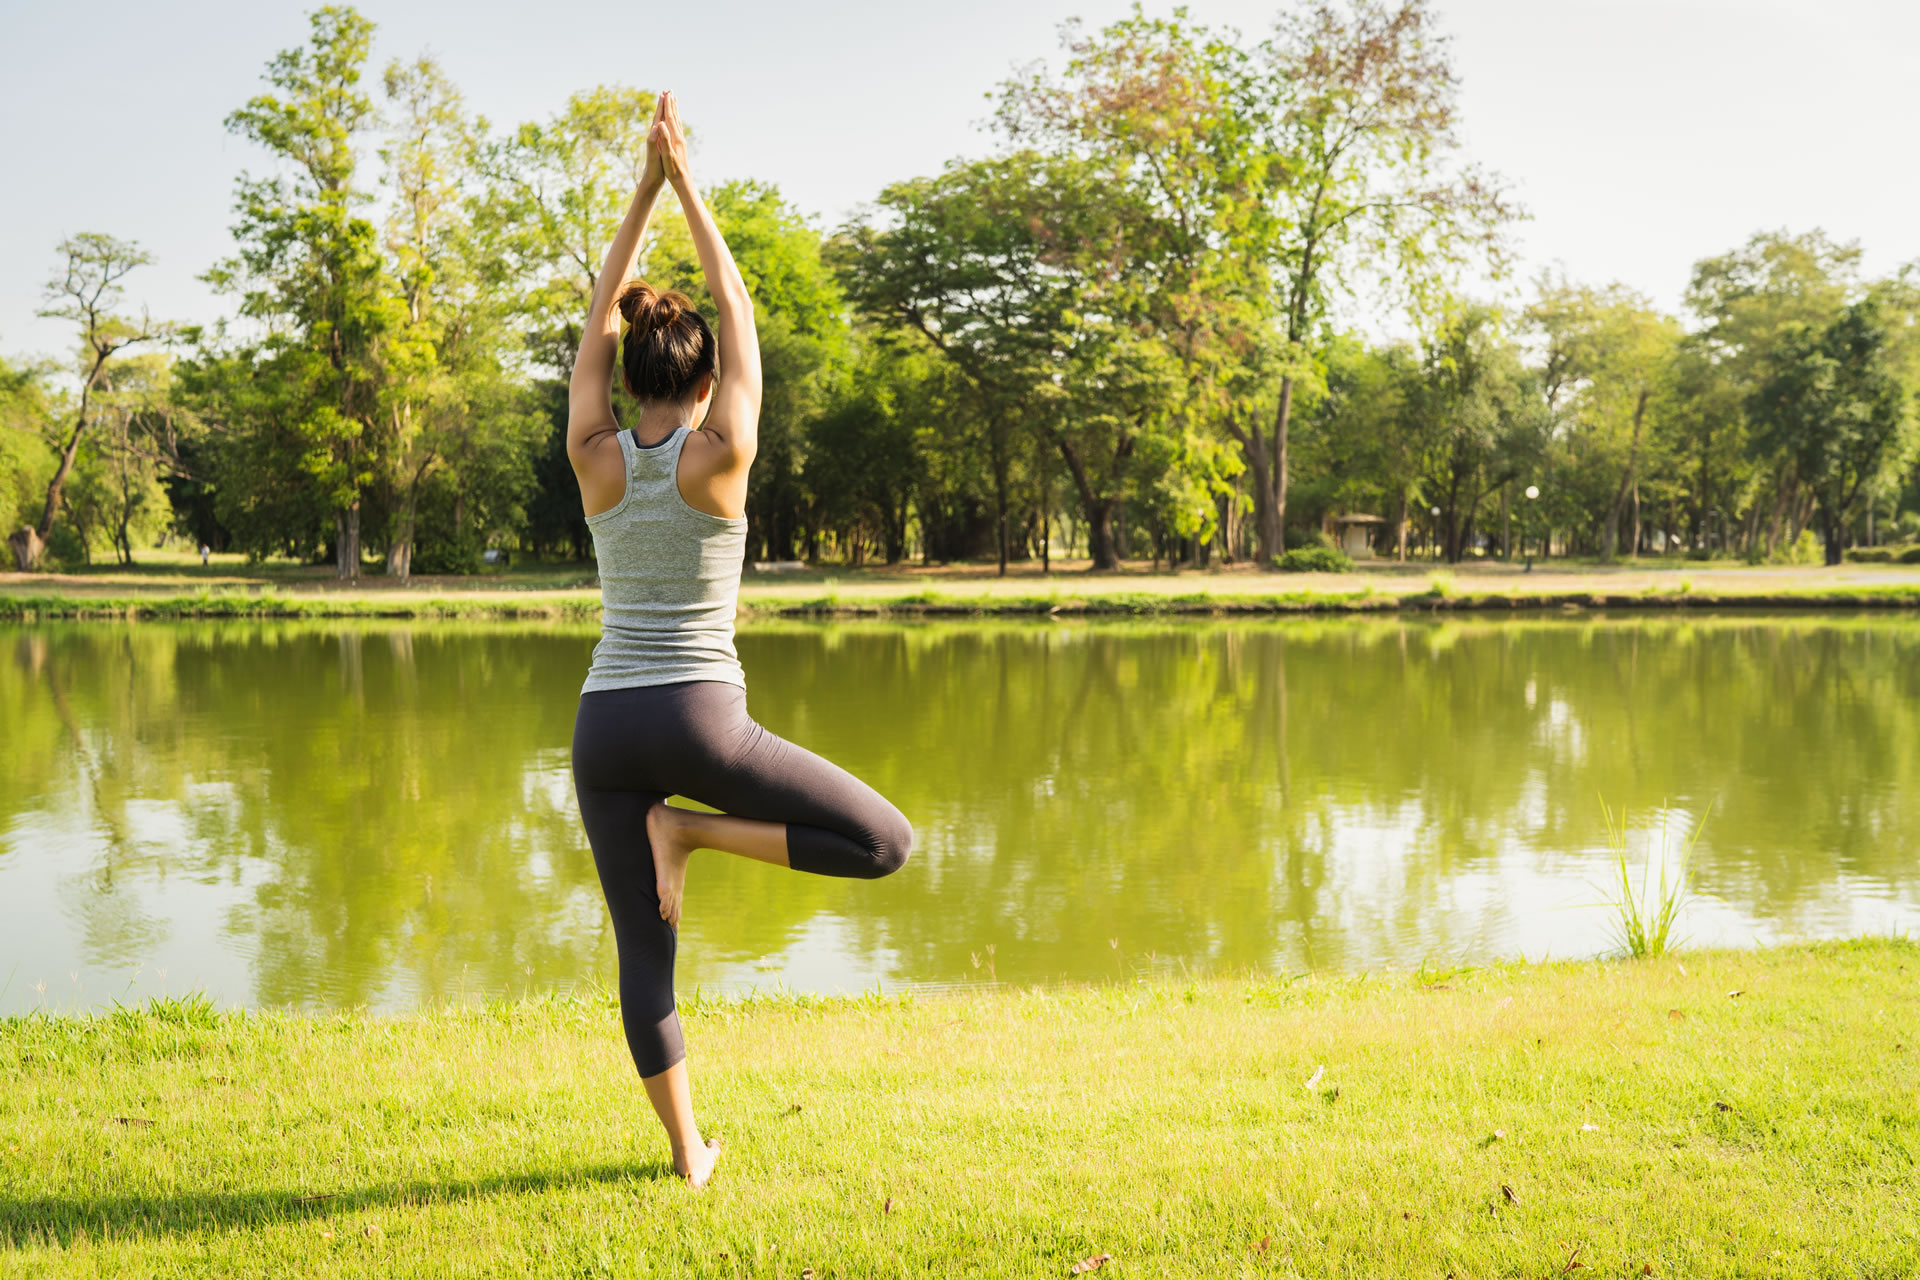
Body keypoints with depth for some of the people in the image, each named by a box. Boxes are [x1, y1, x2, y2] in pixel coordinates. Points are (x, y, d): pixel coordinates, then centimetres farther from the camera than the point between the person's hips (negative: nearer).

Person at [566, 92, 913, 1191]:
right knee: (886, 842, 4)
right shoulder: (721, 457, -7)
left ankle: (688, 1151, 17)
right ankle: (691, 832, -5)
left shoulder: (596, 459, 2)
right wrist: (689, 188, 9)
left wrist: (646, 187, 13)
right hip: (701, 719, -5)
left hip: (605, 729, 5)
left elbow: (601, 316, 12)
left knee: (645, 954, 13)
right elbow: (740, 317, 3)